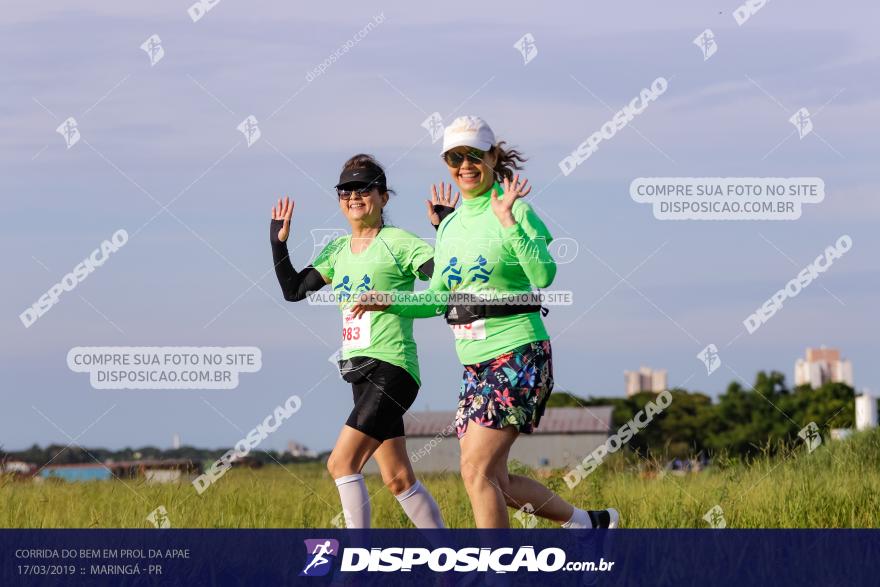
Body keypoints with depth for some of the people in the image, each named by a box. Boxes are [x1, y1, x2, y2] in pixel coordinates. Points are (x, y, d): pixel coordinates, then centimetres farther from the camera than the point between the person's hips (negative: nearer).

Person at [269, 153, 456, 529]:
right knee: (398, 479, 8)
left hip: (392, 369, -8)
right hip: (360, 371, 8)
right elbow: (294, 289, 22)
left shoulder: (399, 244, -6)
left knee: (342, 463, -16)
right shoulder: (338, 251, 16)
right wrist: (278, 242, 13)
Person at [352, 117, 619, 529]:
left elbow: (544, 275, -22)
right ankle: (586, 523, 24)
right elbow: (439, 297, 20)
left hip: (518, 354, -8)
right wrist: (390, 302, 6)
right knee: (493, 482, 6)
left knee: (477, 471, -14)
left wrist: (508, 223, -28)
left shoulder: (515, 211, -8)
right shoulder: (450, 226, 13)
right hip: (475, 362, 8)